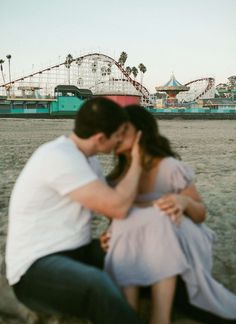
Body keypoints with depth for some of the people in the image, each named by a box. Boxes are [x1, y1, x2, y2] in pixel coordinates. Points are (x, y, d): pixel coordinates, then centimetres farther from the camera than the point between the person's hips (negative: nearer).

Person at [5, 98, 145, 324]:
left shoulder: (85, 157, 9)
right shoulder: (59, 157, -22)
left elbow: (110, 202, 11)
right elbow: (118, 207, -24)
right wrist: (136, 161, -9)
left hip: (77, 252, 9)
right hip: (37, 266, -9)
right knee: (98, 286, -38)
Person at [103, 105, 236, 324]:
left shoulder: (170, 168, -14)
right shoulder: (118, 176, 1)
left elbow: (201, 214, -6)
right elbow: (117, 215, 8)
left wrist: (185, 201, -30)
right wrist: (111, 234, -16)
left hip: (180, 243, -3)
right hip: (141, 251, 4)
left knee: (160, 217, -36)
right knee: (125, 222, -30)